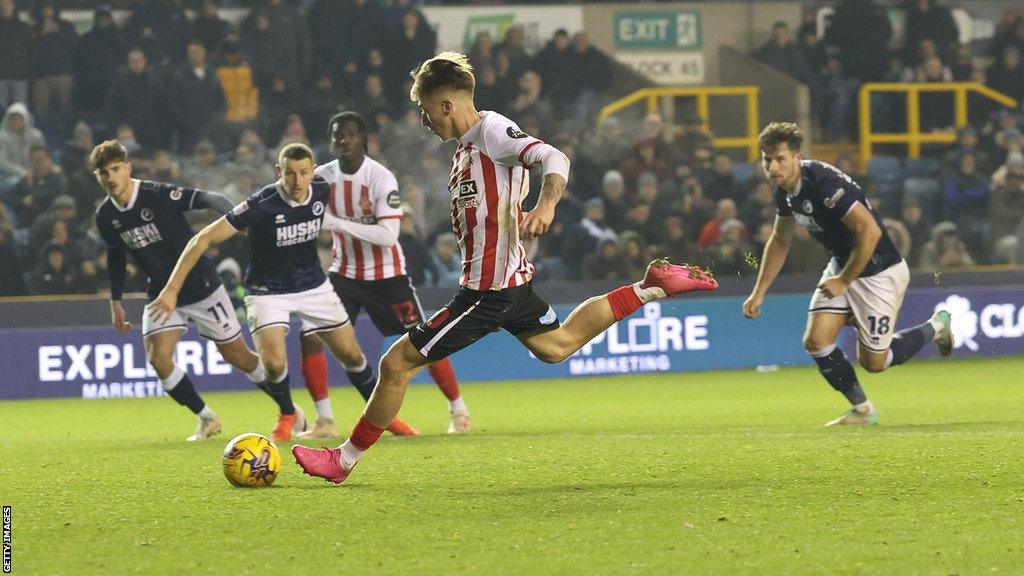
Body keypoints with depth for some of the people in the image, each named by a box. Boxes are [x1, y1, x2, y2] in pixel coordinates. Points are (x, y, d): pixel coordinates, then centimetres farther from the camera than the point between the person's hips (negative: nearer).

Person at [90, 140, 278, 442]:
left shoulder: (159, 195, -21)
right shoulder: (105, 216, -4)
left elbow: (210, 199, -31)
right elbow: (115, 256, 14)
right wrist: (115, 301, 15)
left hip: (202, 288, -5)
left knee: (237, 356, 2)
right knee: (158, 358, -13)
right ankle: (207, 420, 7)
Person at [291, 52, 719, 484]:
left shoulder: (492, 130, -16)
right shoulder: (469, 144, 12)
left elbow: (554, 159, -29)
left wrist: (547, 205, -46)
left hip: (487, 291, -11)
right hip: (512, 277, 11)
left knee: (396, 363, -7)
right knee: (555, 345, 29)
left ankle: (344, 460, 1)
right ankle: (651, 289, 25)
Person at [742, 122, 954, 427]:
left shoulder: (823, 182, -30)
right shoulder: (785, 190, -2)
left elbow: (870, 231, -32)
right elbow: (779, 241, 16)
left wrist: (844, 281, -22)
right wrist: (759, 293, 13)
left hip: (879, 272, -8)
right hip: (841, 266, 8)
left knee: (873, 361, 0)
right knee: (816, 340, -7)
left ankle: (935, 327, 25)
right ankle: (862, 408, 12)